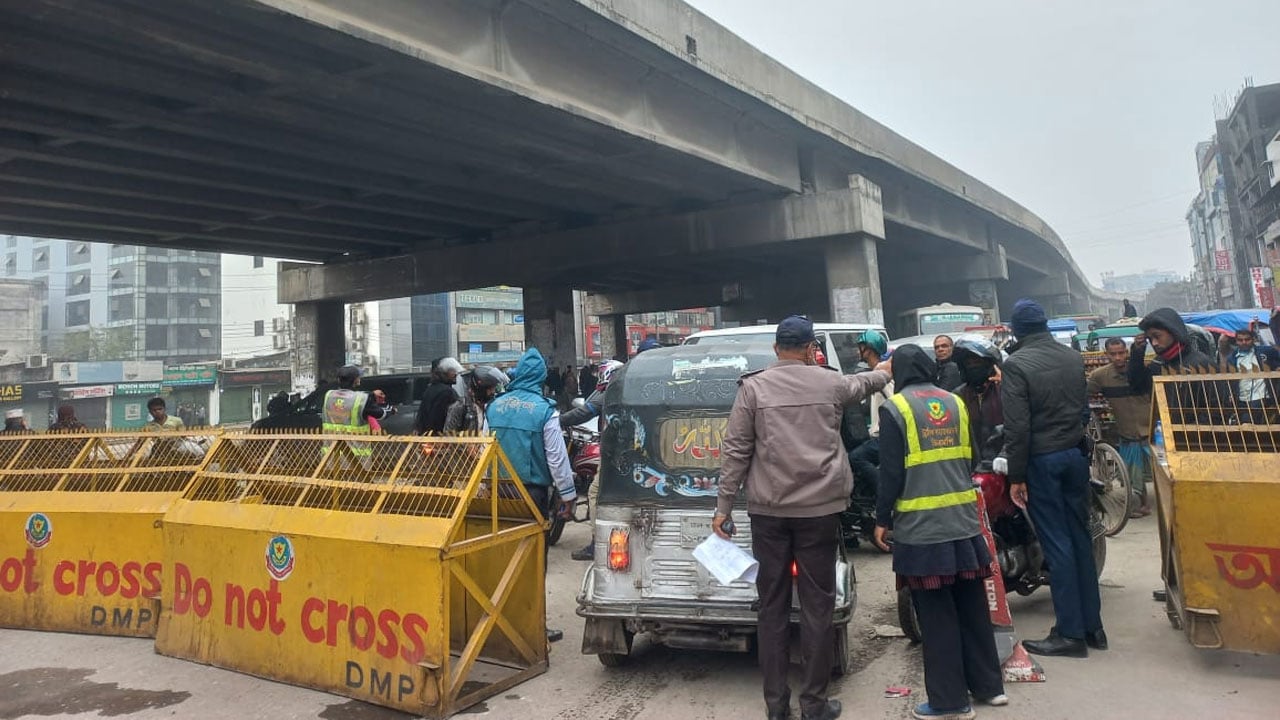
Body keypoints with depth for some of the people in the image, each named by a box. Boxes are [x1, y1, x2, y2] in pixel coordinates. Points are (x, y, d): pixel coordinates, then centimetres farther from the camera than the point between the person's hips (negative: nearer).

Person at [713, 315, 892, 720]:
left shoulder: (753, 387, -2)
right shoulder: (831, 382, 3)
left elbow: (735, 451, -4)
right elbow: (861, 384, 27)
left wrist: (723, 507, 2)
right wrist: (886, 371, 49)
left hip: (768, 510, 0)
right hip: (820, 507, 0)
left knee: (772, 606, 9)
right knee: (817, 606, 7)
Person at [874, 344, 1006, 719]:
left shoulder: (894, 408, -9)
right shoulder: (956, 402, 8)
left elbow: (892, 472, -11)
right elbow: (971, 459, 15)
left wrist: (883, 519, -2)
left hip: (921, 524, -6)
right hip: (963, 519, 6)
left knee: (936, 614, 2)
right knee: (972, 605, 17)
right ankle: (988, 684, 29)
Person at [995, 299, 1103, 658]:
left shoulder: (1017, 364, -14)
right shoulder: (1074, 358, 5)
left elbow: (1017, 426, -17)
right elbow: (1085, 409, 14)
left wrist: (1015, 476, -12)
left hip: (1042, 460, -6)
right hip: (1075, 454, 6)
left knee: (1057, 544, -1)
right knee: (1080, 538, 13)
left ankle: (1070, 633, 5)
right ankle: (1092, 625, 21)